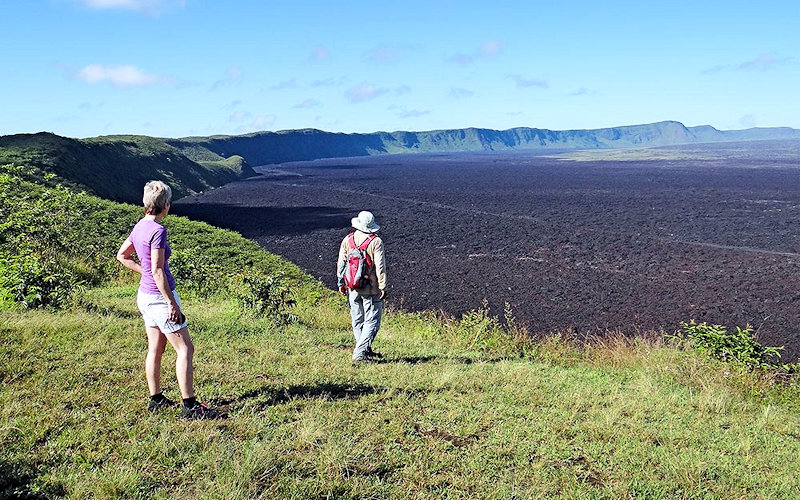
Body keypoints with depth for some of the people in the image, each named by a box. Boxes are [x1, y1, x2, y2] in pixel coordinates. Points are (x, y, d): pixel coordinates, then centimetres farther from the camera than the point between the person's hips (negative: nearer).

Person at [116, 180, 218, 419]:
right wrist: (172, 304, -19)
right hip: (159, 296, -9)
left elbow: (121, 255, 20)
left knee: (155, 349, 17)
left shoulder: (139, 227, 7)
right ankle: (189, 406, -1)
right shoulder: (157, 230, -20)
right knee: (185, 349, -3)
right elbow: (157, 271, -22)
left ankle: (156, 399, 28)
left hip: (144, 294, 9)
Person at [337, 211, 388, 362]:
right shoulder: (376, 242, -10)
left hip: (352, 288, 5)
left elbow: (341, 263, 5)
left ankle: (366, 351, 26)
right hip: (371, 289, -5)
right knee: (372, 321, 1)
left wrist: (340, 283, 14)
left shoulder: (347, 240, 2)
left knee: (358, 321, 16)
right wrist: (383, 287, -7)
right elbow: (380, 267, -13)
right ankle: (359, 353, -7)